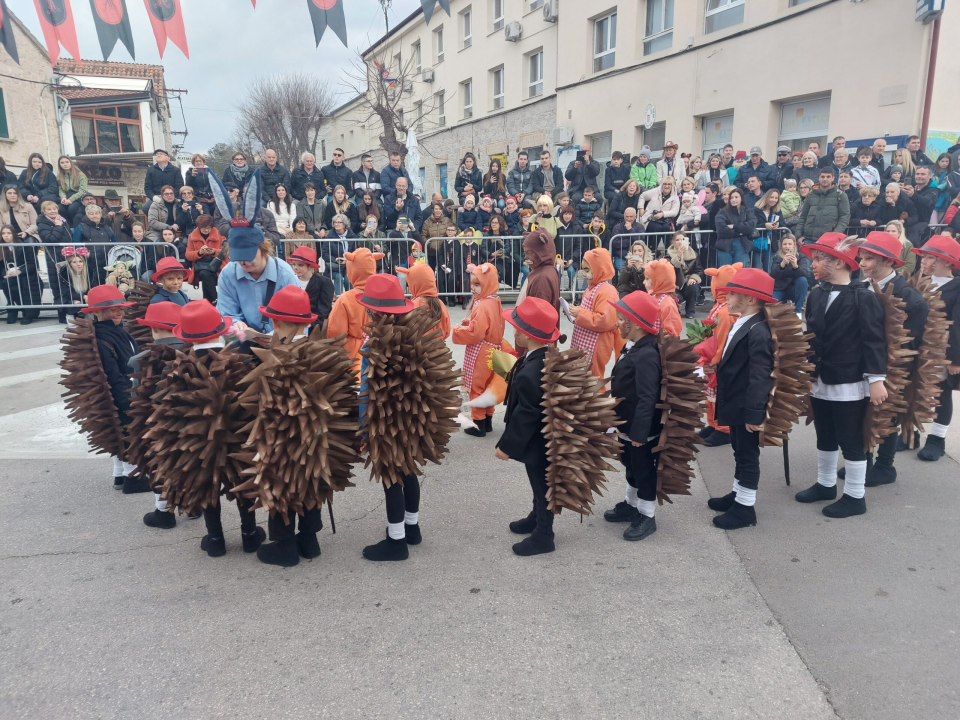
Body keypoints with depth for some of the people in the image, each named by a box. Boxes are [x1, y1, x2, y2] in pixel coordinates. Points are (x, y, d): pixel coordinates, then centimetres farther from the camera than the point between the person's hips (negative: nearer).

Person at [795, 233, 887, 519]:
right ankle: (825, 484, 34)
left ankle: (855, 497, 17)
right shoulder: (815, 295, 5)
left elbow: (874, 341, -15)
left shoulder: (864, 297, -13)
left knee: (851, 441, 4)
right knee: (825, 438, 18)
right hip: (820, 381, 6)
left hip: (850, 384, -6)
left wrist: (876, 380, -18)